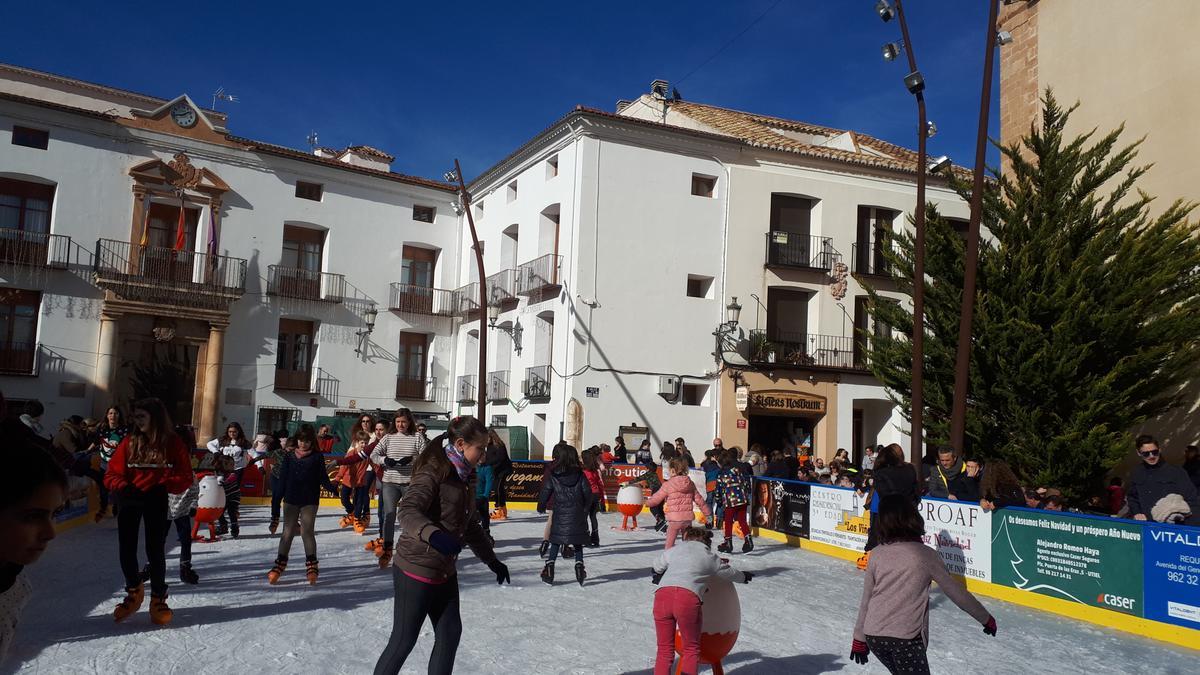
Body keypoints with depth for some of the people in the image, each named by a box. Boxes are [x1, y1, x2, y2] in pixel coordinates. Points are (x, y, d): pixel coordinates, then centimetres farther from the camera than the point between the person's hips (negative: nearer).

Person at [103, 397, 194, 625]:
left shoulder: (172, 443, -5)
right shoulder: (130, 442, -1)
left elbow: (185, 478, -5)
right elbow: (112, 474, 0)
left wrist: (162, 486, -20)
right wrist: (124, 488, -19)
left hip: (156, 502, -2)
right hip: (130, 501, 2)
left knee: (156, 550, -1)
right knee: (126, 550, 6)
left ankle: (158, 598, 18)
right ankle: (134, 592, 32)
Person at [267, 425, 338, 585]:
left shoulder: (317, 457, -1)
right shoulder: (289, 457, 4)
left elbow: (323, 478, -1)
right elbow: (283, 479, 5)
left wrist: (333, 488, -18)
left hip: (309, 501, -2)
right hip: (291, 500, 2)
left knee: (307, 531, -1)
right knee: (288, 532, 7)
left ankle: (311, 565, 8)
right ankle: (280, 563, 15)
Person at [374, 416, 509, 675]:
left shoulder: (461, 478, 9)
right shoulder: (432, 472, -18)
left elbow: (471, 527, 19)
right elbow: (408, 512, -33)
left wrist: (492, 561, 23)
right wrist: (434, 534, -51)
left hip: (445, 572, 9)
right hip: (416, 571, -8)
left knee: (450, 633, 12)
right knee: (404, 640, 3)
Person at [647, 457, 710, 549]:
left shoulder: (668, 485, -8)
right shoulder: (690, 484, 5)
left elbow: (656, 498, 0)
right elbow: (699, 500, 11)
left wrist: (647, 502, 20)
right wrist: (707, 513, 21)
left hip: (674, 519, -4)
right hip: (688, 518, 5)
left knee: (669, 544, 4)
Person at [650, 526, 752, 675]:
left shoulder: (673, 550, 25)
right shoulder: (710, 557, 21)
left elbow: (657, 567, 36)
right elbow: (731, 574, 35)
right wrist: (744, 577, 56)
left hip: (662, 595, 2)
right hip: (689, 598, -2)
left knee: (665, 650, 15)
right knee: (691, 649, 16)